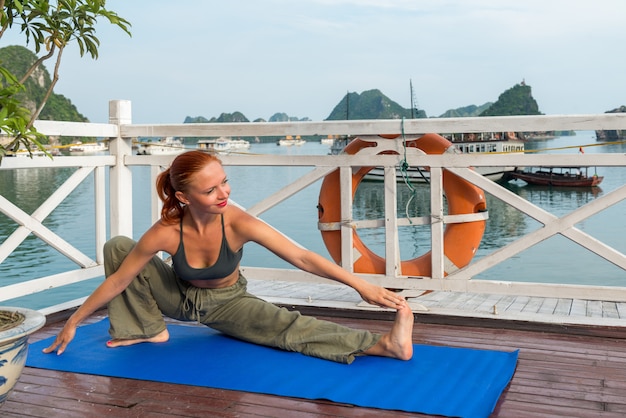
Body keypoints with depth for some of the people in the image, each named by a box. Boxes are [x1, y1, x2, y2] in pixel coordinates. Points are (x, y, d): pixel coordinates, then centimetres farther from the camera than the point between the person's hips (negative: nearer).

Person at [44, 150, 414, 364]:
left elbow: (302, 258, -36)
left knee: (291, 328, -25)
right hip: (179, 296, 1)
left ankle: (386, 344, -32)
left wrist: (361, 285, -44)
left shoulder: (238, 223, -34)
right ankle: (148, 329, 0)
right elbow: (117, 280, -19)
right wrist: (73, 322, -12)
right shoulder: (166, 233, -32)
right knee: (117, 247, -15)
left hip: (227, 302, -1)